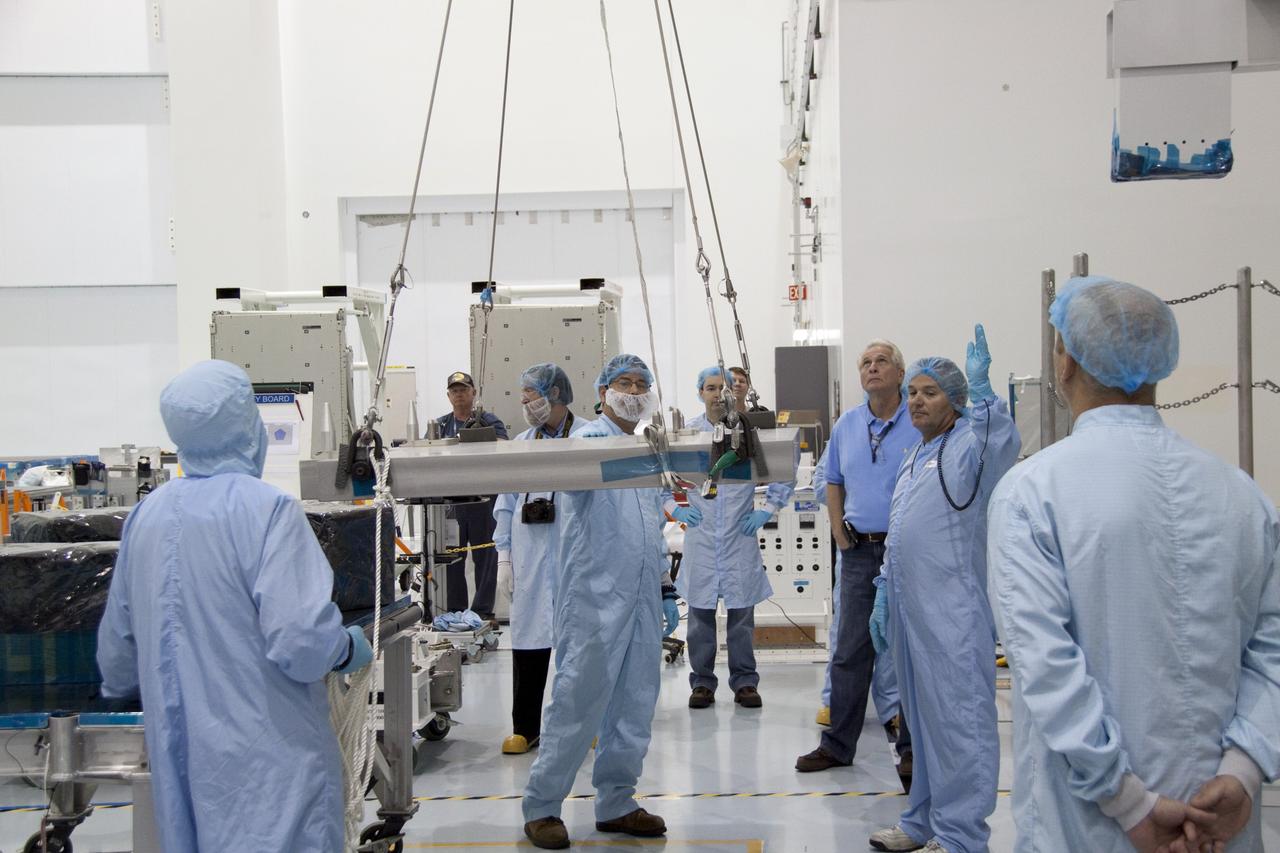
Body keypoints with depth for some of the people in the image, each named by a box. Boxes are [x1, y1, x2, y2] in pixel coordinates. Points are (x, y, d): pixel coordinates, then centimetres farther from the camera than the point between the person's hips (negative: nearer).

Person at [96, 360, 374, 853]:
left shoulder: (146, 514, 3)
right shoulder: (266, 509, -17)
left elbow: (117, 646, 14)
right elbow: (301, 642, -23)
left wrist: (123, 685, 35)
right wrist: (351, 647, -2)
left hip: (177, 759, 7)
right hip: (266, 757, -6)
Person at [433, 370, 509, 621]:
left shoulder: (489, 421, 4)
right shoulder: (439, 425, 14)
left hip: (483, 499, -2)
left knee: (485, 556, 2)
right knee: (451, 557, 5)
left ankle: (483, 610, 9)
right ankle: (454, 611, 14)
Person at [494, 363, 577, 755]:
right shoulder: (520, 443, 12)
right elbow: (505, 504, 14)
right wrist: (504, 556, 8)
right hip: (530, 557, 4)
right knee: (527, 640, 4)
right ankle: (524, 728, 14)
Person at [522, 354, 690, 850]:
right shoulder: (590, 438, -6)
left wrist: (659, 580, 21)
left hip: (642, 599, 7)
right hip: (595, 599, -7)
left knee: (635, 704, 10)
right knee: (578, 701, -4)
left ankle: (616, 803, 21)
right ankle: (541, 805, 7)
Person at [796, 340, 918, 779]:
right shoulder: (846, 425, 9)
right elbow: (833, 483, 19)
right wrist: (841, 537, 9)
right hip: (859, 550, 4)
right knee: (850, 650, 9)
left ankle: (911, 747, 15)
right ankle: (838, 744, 18)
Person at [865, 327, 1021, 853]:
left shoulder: (967, 446, -7)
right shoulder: (914, 458, 20)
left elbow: (1003, 445, -32)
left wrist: (981, 387, -38)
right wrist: (884, 596, 22)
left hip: (952, 611, -9)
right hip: (909, 607, 9)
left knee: (958, 719, -4)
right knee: (922, 719, 17)